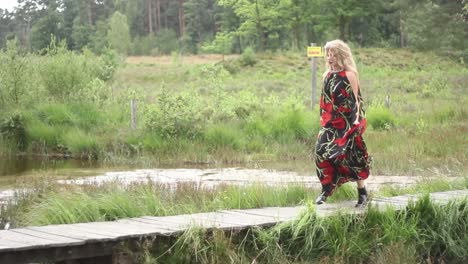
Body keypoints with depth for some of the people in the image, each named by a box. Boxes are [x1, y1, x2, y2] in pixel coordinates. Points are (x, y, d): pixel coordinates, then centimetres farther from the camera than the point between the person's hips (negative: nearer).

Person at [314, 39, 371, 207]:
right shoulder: (328, 75, 10)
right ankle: (326, 190, 3)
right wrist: (324, 120, 15)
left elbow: (355, 99, -8)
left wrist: (357, 121, -13)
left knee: (350, 156, -2)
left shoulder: (349, 75, -8)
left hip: (347, 122, -6)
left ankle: (362, 192, 12)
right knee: (321, 151, -7)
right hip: (331, 122, 6)